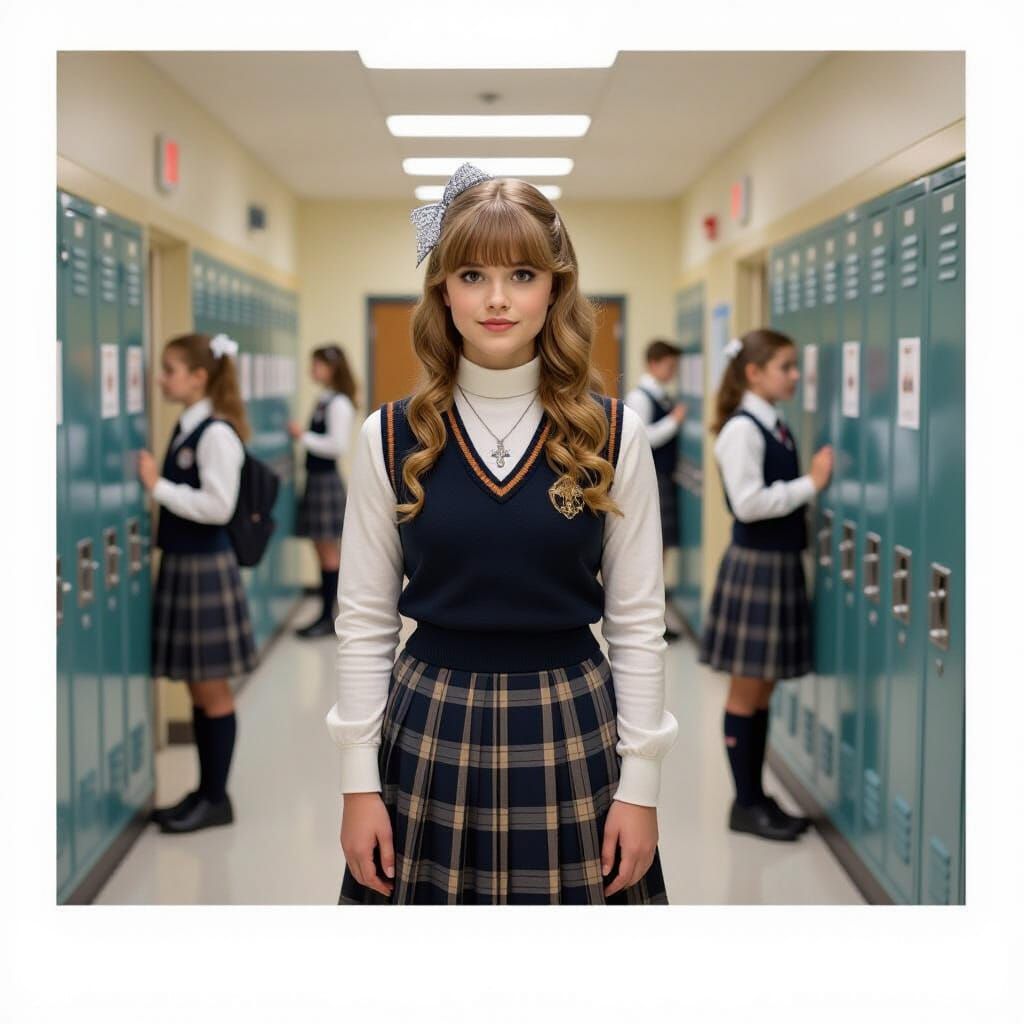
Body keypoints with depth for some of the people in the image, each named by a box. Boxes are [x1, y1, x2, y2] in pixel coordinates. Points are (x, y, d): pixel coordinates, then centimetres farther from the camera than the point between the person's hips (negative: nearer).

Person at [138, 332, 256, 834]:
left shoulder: (217, 433, -15)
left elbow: (218, 506, -21)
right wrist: (155, 484, 1)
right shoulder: (184, 427, 11)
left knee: (213, 688, 2)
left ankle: (217, 798, 12)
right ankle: (204, 791, 23)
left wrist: (158, 485, -17)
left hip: (206, 566, -9)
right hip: (180, 563, 9)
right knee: (197, 688, 14)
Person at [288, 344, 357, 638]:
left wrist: (304, 436, -15)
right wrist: (302, 437, 7)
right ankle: (325, 615, 18)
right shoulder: (324, 401, 12)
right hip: (316, 478, 9)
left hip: (327, 480, -9)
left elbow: (338, 445, -20)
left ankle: (327, 617, 5)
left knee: (328, 551, -2)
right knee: (322, 550, 12)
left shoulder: (339, 404, -13)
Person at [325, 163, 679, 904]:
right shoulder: (393, 437, -2)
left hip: (571, 732, 0)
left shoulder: (612, 434, -3)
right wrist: (359, 781, -1)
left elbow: (639, 622, 0)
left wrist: (641, 782, -3)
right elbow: (364, 622, 1)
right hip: (431, 731, 0)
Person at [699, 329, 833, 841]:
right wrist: (812, 484, -18)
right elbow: (748, 503, -23)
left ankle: (757, 794, 23)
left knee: (764, 689, 14)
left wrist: (812, 482, 1)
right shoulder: (741, 429, -14)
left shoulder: (776, 428, 11)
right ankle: (746, 804, 11)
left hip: (782, 563, 8)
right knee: (746, 690, 2)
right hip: (754, 564, -8)